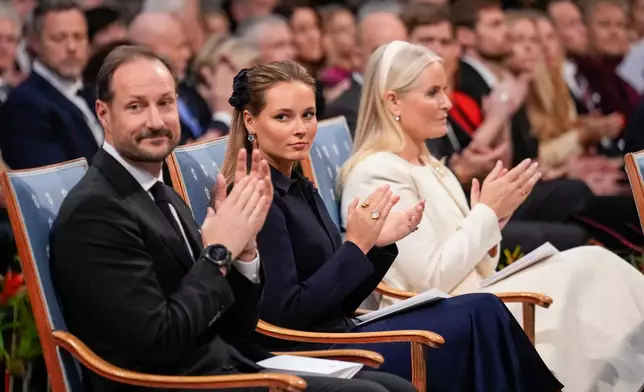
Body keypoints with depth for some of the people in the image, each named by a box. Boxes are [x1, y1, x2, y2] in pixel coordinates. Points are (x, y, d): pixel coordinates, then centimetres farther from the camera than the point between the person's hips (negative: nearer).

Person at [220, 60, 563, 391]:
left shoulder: (300, 187, 14)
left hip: (339, 334, 8)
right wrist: (356, 245, -16)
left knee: (482, 311, -7)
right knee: (479, 318, -12)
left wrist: (377, 244, -1)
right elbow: (285, 313, -19)